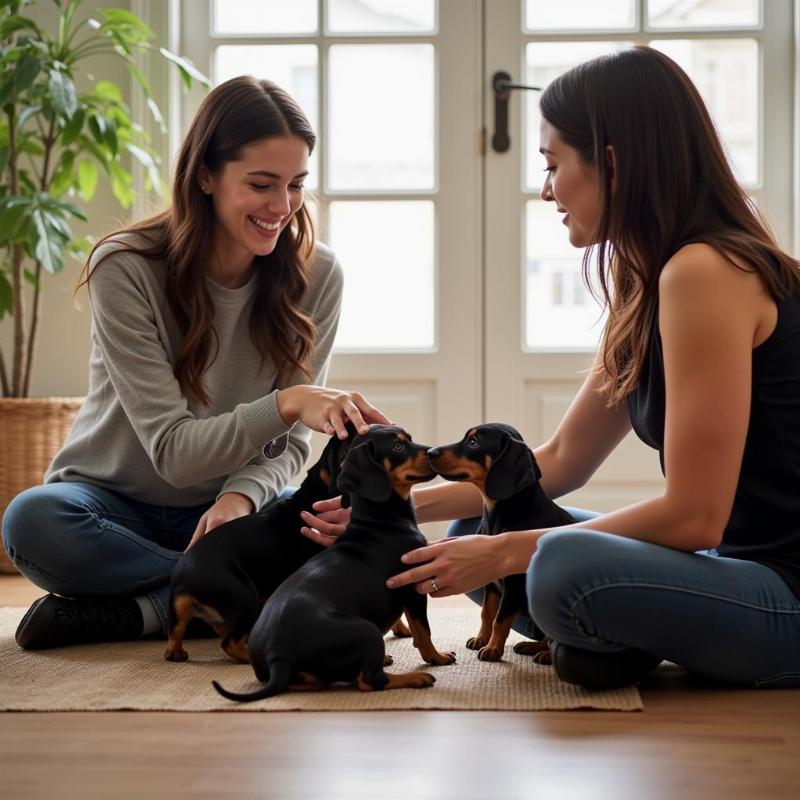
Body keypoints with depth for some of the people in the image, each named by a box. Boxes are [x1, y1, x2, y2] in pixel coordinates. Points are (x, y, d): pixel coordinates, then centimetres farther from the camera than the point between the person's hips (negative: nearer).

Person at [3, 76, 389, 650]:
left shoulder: (316, 275, -9)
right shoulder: (126, 269, -18)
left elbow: (289, 445, -4)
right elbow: (174, 452, -22)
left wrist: (241, 496, -27)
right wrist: (285, 403, -39)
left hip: (225, 510, 2)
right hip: (115, 506, -2)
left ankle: (144, 611, -21)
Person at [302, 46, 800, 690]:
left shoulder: (707, 273, -20)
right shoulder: (648, 287, 11)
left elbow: (693, 514, -22)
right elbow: (560, 462, 15)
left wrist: (504, 554, -15)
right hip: (734, 569, 9)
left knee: (570, 566, -35)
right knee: (476, 532, 13)